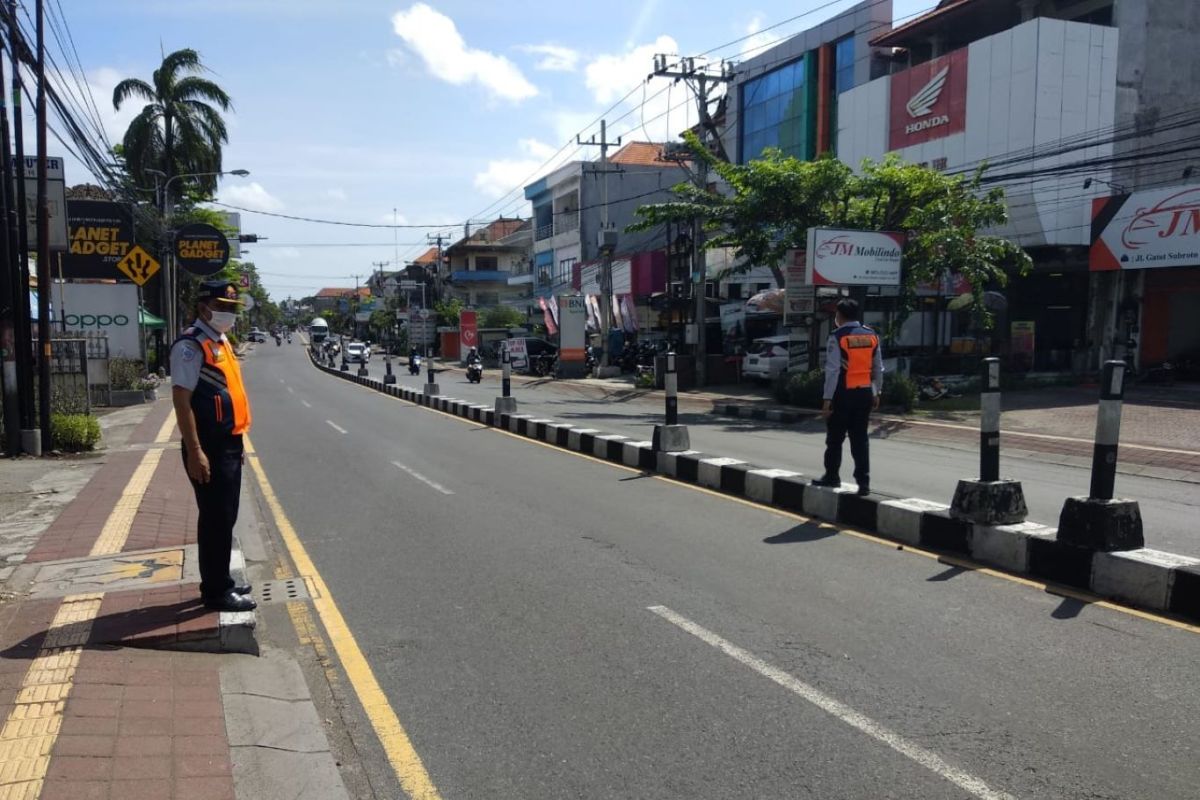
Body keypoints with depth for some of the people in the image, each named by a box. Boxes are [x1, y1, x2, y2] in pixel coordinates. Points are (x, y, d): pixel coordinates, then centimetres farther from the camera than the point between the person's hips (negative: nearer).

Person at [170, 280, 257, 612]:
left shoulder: (221, 342, 15)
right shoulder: (191, 345, -15)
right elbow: (181, 400, -20)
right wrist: (195, 452, -24)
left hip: (229, 445, 9)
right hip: (209, 449, -9)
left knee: (225, 517, 16)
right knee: (216, 519, -2)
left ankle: (219, 583, 28)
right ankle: (216, 591, 8)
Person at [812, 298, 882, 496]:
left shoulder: (837, 337, -12)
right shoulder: (871, 335, 5)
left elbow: (833, 370, -15)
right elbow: (878, 368, 9)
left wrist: (827, 399, -12)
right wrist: (876, 392, 19)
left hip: (843, 394, -5)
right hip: (865, 393, 5)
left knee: (835, 438, 10)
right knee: (860, 438, 9)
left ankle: (831, 476, 23)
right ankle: (863, 482, 6)